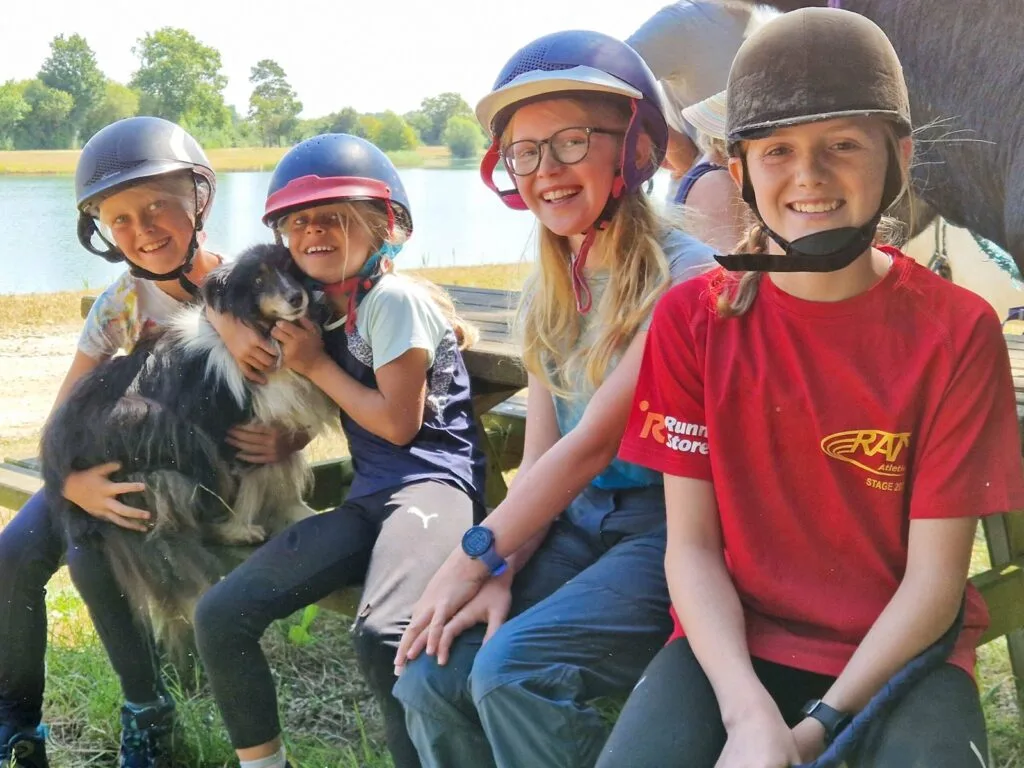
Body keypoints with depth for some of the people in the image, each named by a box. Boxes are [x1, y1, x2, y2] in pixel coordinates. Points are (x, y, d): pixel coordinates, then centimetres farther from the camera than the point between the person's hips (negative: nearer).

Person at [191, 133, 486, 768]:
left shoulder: (393, 297, -6)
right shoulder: (322, 301, 17)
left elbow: (399, 422, -10)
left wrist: (316, 364, -2)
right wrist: (237, 327, 8)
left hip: (433, 483, -8)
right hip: (368, 499, 8)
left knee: (383, 633, -37)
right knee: (220, 615, -5)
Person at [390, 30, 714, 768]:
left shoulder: (680, 273, -14)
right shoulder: (549, 293, 11)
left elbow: (595, 443, -18)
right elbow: (539, 457, 7)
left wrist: (476, 558, -14)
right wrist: (499, 569, -9)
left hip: (667, 530, -6)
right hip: (574, 522, 7)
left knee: (513, 669, -26)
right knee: (431, 675, -11)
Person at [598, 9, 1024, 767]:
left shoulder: (957, 330, -8)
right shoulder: (694, 318, -4)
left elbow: (934, 575, -9)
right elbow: (691, 543, -6)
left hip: (897, 652, 0)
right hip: (735, 640, 1)